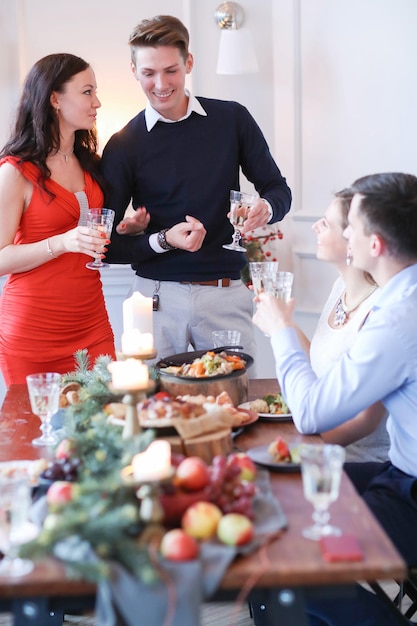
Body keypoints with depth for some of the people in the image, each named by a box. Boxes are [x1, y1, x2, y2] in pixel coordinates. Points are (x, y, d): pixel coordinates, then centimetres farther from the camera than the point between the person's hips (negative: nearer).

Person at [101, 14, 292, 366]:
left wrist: (266, 209, -15)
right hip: (158, 296, -1)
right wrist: (163, 241, -18)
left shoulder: (233, 119, 3)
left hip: (227, 294, 1)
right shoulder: (123, 146, 0)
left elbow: (278, 189, 8)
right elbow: (109, 245, -1)